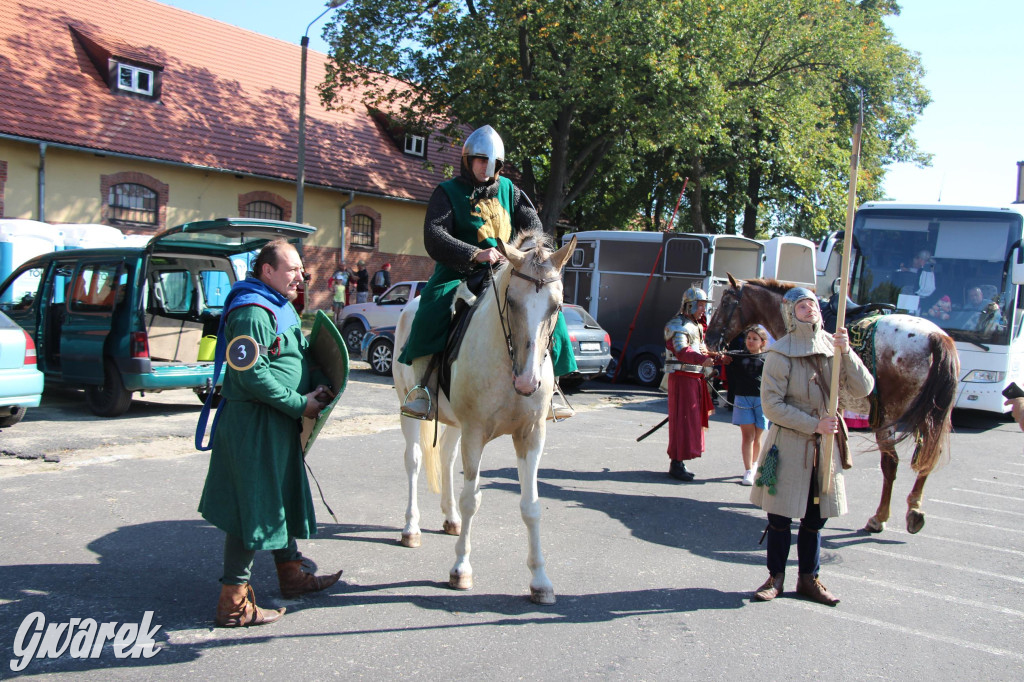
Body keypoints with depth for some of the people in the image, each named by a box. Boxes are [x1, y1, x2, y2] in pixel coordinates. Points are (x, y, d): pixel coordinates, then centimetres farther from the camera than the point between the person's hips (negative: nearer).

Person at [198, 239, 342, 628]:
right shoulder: (251, 312, -19)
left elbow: (300, 356, 23)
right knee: (253, 507, -5)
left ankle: (291, 574, 37)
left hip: (281, 422, 11)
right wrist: (300, 404, -19)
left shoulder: (282, 307, 14)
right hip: (254, 424, -11)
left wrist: (315, 388, 4)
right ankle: (233, 604, 4)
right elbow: (253, 375, -25)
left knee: (283, 497, 21)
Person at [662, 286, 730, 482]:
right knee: (682, 420, -8)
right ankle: (676, 464, -3)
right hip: (681, 377, -10)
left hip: (695, 378, 10)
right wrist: (702, 359, -44)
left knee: (692, 420, 13)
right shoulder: (678, 325, -13)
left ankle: (678, 460, 22)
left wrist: (718, 357, 6)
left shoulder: (696, 325, 19)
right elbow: (681, 350, -28)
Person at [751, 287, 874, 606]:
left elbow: (862, 389, -4)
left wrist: (846, 352, -17)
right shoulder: (781, 354, -10)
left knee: (815, 516, 12)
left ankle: (809, 578, 26)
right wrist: (813, 425, -16)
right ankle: (776, 578, 19)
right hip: (789, 444, -4)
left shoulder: (833, 347, 3)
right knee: (780, 516, 3)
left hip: (825, 445, 4)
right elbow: (772, 405, -12)